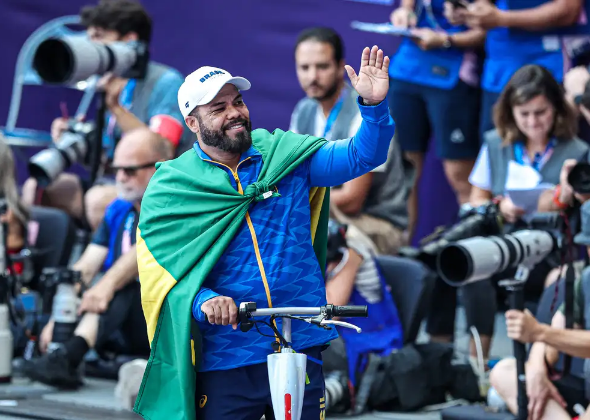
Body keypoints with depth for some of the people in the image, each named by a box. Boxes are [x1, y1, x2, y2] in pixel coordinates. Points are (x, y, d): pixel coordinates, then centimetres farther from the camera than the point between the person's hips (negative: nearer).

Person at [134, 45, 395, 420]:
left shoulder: (286, 155, 6)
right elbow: (160, 271, -5)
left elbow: (362, 156, 2)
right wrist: (202, 301, -24)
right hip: (221, 359, -1)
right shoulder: (169, 187, 1)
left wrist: (374, 105, -16)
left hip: (300, 349, 2)